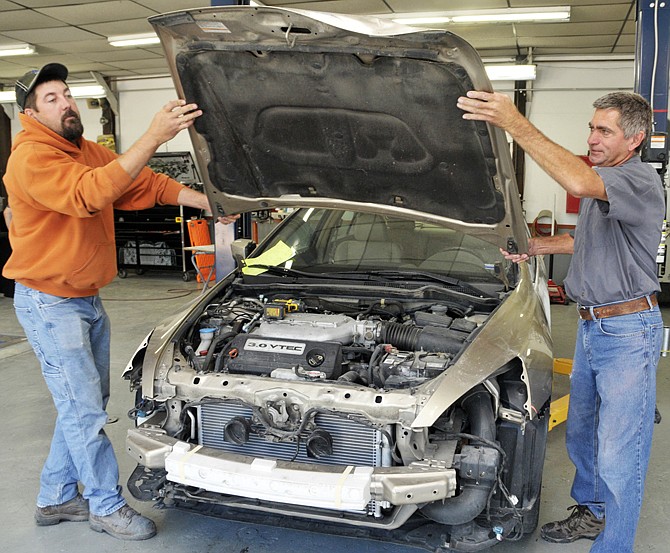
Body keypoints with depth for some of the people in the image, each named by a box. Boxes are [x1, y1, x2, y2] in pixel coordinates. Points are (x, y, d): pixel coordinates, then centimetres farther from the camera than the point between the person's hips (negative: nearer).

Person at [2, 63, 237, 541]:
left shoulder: (90, 153, 9)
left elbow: (148, 184, 8)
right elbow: (88, 194, -36)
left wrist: (207, 202, -5)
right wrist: (153, 137, -42)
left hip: (87, 299, 9)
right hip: (49, 303, -9)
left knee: (84, 405, 15)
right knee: (84, 408, -1)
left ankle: (56, 499, 31)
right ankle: (106, 505, 15)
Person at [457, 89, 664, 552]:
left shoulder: (640, 181, -20)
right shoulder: (603, 182, 13)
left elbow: (578, 183, -40)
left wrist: (515, 124, -42)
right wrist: (535, 248, 18)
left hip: (629, 331, -10)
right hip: (591, 325, 10)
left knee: (619, 454, -1)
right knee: (581, 431, 23)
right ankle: (592, 512, 44)